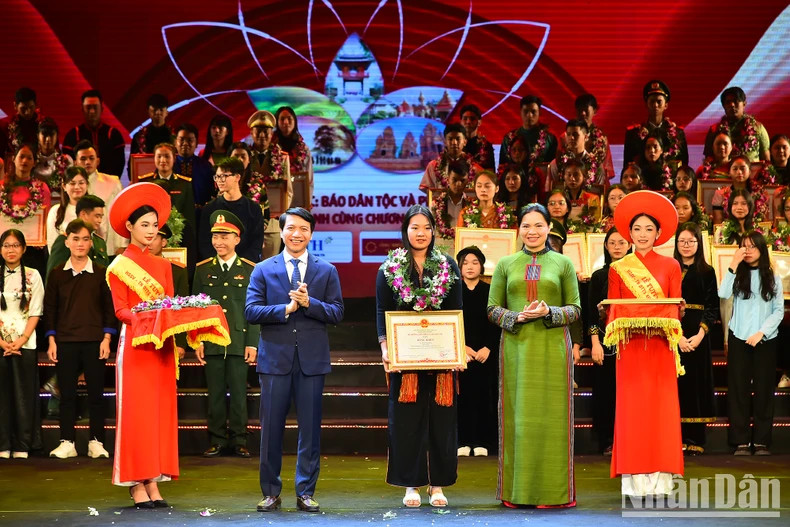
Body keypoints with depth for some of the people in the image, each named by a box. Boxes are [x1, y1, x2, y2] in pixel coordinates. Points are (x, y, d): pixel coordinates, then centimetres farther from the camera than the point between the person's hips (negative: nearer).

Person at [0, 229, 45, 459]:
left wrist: (21, 340, -10)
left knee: (23, 395, -1)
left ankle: (22, 447, 3)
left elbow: (36, 312, 1)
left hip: (24, 344, -1)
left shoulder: (32, 276, 4)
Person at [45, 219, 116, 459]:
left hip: (94, 342, -1)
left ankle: (96, 442, 9)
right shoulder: (56, 274, 6)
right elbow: (50, 308, 8)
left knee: (96, 393, 2)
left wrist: (106, 339, -3)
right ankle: (67, 442, 9)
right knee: (67, 394, 3)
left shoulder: (101, 273, 3)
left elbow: (109, 307, 4)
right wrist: (51, 340, 1)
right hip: (65, 342, 1)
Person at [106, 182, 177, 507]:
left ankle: (153, 482, 6)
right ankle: (136, 485, -2)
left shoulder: (162, 266, 15)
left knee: (160, 412, 3)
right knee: (136, 412, -5)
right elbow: (120, 310, -7)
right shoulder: (118, 267, 0)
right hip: (134, 343, -5)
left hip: (162, 345, 5)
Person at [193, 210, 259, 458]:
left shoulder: (250, 270, 4)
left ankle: (238, 440, 11)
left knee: (238, 393, 2)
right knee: (215, 393, 5)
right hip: (211, 342, 1)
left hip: (239, 342, -1)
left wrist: (253, 343, -4)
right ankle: (217, 440, 12)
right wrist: (197, 341, 1)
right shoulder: (203, 269, 7)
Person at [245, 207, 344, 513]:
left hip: (312, 359, 1)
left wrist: (309, 303, -15)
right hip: (274, 358, 0)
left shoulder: (326, 271, 8)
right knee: (271, 428, 3)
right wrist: (286, 308, -15)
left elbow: (337, 313, 1)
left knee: (310, 428, 4)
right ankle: (271, 492, 13)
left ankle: (306, 492, 13)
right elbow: (251, 311, -3)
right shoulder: (263, 270, 6)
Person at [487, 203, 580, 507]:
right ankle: (517, 490, 7)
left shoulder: (563, 263, 7)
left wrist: (549, 313, -14)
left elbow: (575, 309, 4)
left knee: (552, 416, -1)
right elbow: (492, 309, 6)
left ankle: (554, 490, 5)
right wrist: (518, 317, -12)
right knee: (518, 415, 1)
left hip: (552, 348, -1)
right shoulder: (505, 264, 9)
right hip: (516, 348, 1)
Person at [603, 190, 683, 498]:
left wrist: (667, 321, -16)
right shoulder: (618, 269, 11)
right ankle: (634, 480, -3)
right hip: (630, 346, 0)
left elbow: (675, 304, 4)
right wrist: (616, 325, -14)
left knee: (661, 408, -4)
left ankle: (660, 479, -2)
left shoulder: (670, 266, 9)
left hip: (660, 345, 0)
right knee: (632, 408, -4)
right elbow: (613, 307, 6)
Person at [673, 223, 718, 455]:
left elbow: (712, 306, 2)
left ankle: (695, 440, 3)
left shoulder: (707, 272, 7)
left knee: (697, 383, 0)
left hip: (697, 334, 0)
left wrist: (700, 335, -12)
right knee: (676, 383, -3)